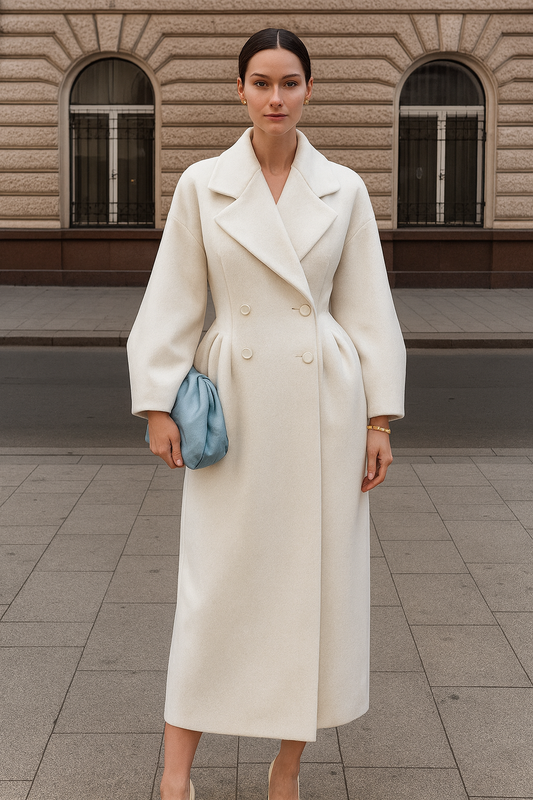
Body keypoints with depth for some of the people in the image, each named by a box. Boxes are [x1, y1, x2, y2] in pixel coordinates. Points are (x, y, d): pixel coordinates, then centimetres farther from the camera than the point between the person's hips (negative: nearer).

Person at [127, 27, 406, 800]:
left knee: (317, 580, 5)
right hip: (234, 399, -1)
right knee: (217, 582, 1)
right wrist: (158, 403, -4)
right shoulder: (201, 185, 1)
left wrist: (380, 419, 0)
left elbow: (367, 309, 4)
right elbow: (173, 300, 2)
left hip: (325, 402, 1)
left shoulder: (344, 190, 3)